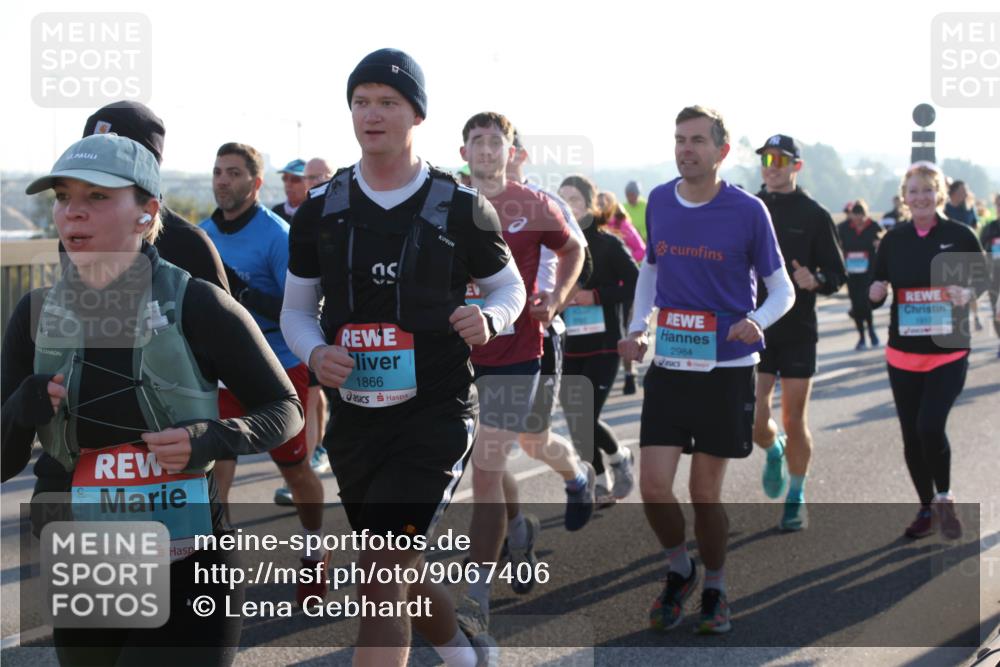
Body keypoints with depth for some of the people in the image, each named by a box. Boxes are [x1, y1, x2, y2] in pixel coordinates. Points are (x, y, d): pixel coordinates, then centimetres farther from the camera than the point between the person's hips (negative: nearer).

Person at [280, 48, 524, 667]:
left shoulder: (461, 208, -3)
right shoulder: (320, 209, 4)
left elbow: (510, 287, 10)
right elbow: (296, 309, 11)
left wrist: (486, 319, -13)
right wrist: (316, 353, -11)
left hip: (437, 413, -4)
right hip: (354, 417, 5)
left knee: (380, 584, -16)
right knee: (400, 579, 18)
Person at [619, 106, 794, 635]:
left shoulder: (748, 211, -7)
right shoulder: (659, 202, 4)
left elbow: (782, 289, 0)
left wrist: (758, 321, -22)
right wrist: (636, 328, 5)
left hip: (726, 368, -3)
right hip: (667, 366, 3)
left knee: (705, 494, 3)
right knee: (653, 486, -6)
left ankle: (714, 590, 27)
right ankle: (680, 572, 22)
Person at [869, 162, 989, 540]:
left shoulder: (960, 235, -5)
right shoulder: (893, 240, 3)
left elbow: (984, 277, 5)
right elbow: (877, 292, 9)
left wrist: (967, 293, -15)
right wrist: (876, 293, -13)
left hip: (948, 352, -3)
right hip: (903, 353, 3)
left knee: (930, 426, -17)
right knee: (912, 435, 8)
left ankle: (944, 499, 9)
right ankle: (926, 509, 26)